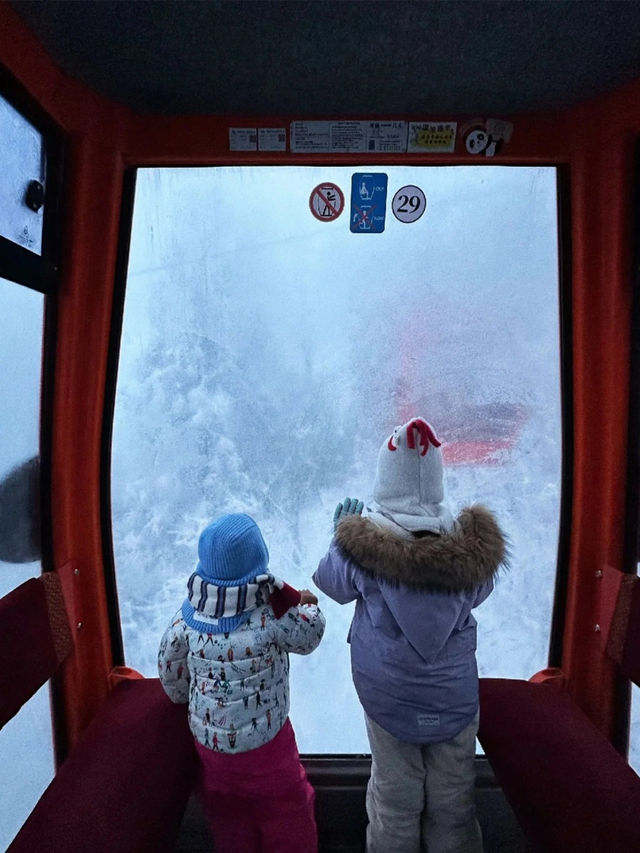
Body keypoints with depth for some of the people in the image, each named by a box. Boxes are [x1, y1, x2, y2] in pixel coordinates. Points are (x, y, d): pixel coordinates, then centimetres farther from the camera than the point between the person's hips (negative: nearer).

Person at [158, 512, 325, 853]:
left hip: (209, 737, 4)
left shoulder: (190, 611, -17)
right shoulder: (272, 611, -28)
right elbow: (308, 638, -11)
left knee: (226, 812, 30)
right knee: (285, 812, 23)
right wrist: (309, 606, 8)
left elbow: (169, 663, -3)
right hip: (265, 739, -4)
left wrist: (183, 695, 16)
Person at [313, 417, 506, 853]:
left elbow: (332, 583, -4)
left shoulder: (361, 543, -25)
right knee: (452, 797, 23)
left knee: (396, 795, 22)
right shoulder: (470, 542, -19)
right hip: (455, 694, 1)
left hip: (388, 694, -1)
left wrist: (341, 532, 9)